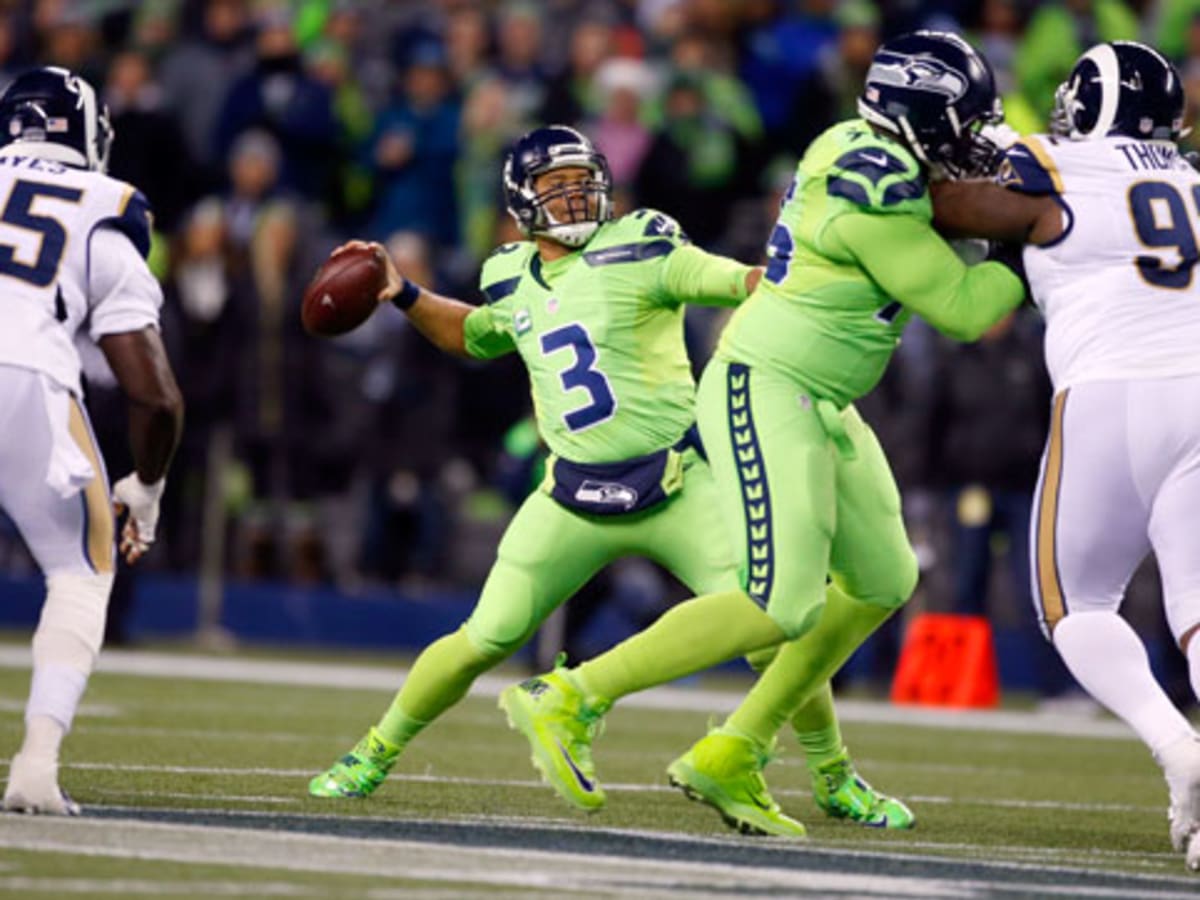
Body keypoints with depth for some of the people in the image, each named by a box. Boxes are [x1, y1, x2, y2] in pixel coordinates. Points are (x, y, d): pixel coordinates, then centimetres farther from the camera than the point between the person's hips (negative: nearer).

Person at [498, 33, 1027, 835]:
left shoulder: (858, 148, 5)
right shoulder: (877, 194, -22)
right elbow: (960, 309, -15)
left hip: (818, 405, 11)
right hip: (765, 393, -11)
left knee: (882, 582, 14)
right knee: (784, 607, -16)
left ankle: (730, 756, 17)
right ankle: (569, 701, -10)